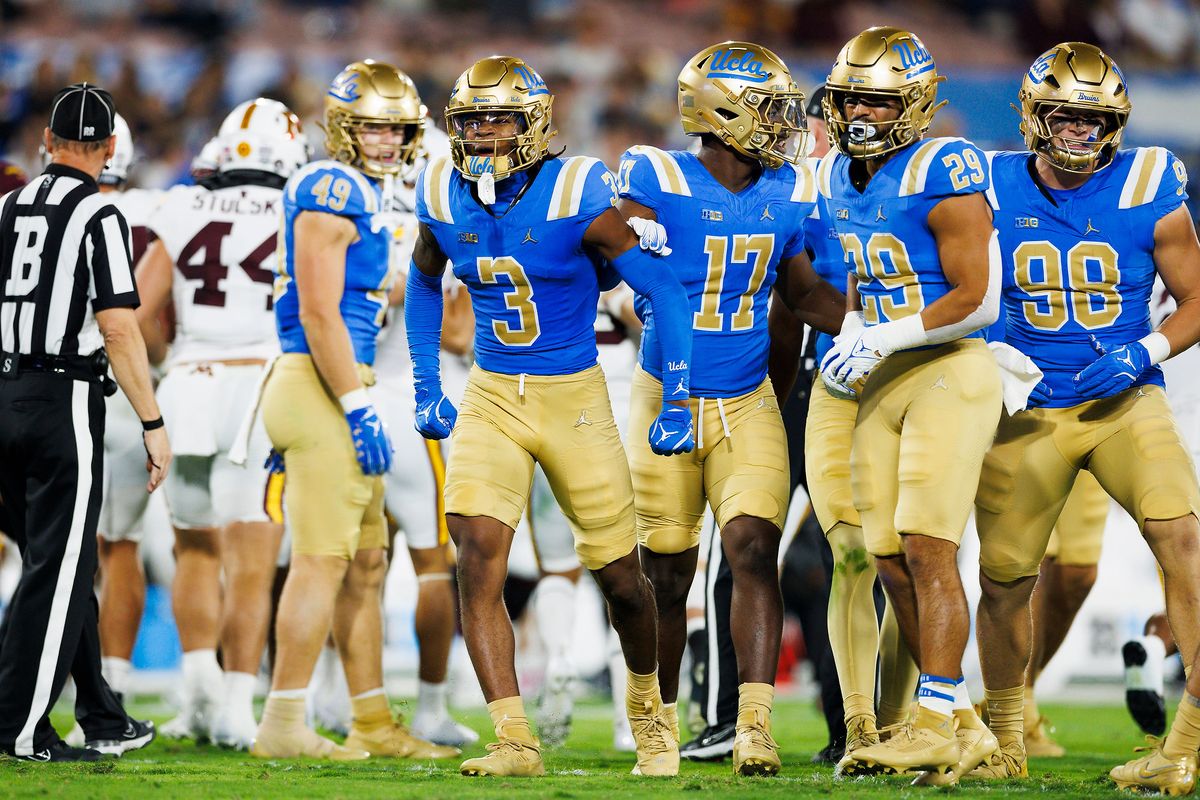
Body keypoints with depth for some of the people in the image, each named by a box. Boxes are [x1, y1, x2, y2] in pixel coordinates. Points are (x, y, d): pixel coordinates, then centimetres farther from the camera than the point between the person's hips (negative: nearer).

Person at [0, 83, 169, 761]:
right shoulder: (99, 217, -10)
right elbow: (119, 330, -15)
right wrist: (154, 424, -10)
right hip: (64, 401, -7)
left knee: (65, 568, 14)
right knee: (58, 570, -1)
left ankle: (105, 720, 21)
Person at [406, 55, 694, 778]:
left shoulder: (577, 199, -15)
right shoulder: (446, 199, -2)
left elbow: (666, 294, -10)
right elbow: (424, 285, 20)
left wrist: (676, 404, -11)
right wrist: (426, 388, 16)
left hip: (575, 399, -3)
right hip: (490, 398, 3)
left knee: (620, 575, 6)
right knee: (479, 557, -18)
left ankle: (649, 704, 36)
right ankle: (515, 741, -16)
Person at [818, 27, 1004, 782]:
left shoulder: (943, 174, -14)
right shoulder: (843, 175, 11)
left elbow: (977, 300, -16)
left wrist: (882, 339, -16)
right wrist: (849, 336, 6)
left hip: (950, 372, -8)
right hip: (882, 384, 8)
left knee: (927, 546, -14)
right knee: (891, 558, 5)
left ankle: (935, 723, -11)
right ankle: (964, 725, 14)